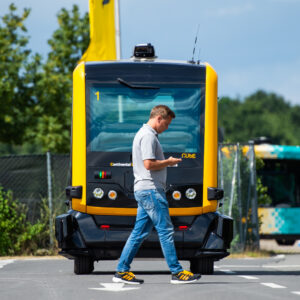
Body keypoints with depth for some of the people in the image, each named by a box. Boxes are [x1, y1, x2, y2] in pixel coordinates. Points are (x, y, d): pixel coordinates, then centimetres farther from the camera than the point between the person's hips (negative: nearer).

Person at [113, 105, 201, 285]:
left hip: (143, 190, 11)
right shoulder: (148, 136, -13)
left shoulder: (145, 134, 20)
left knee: (139, 232, 9)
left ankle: (122, 271, 9)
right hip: (151, 190, -11)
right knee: (166, 231, -7)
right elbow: (149, 164, -22)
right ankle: (177, 272, -5)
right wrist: (168, 162, -9)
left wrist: (166, 162, 16)